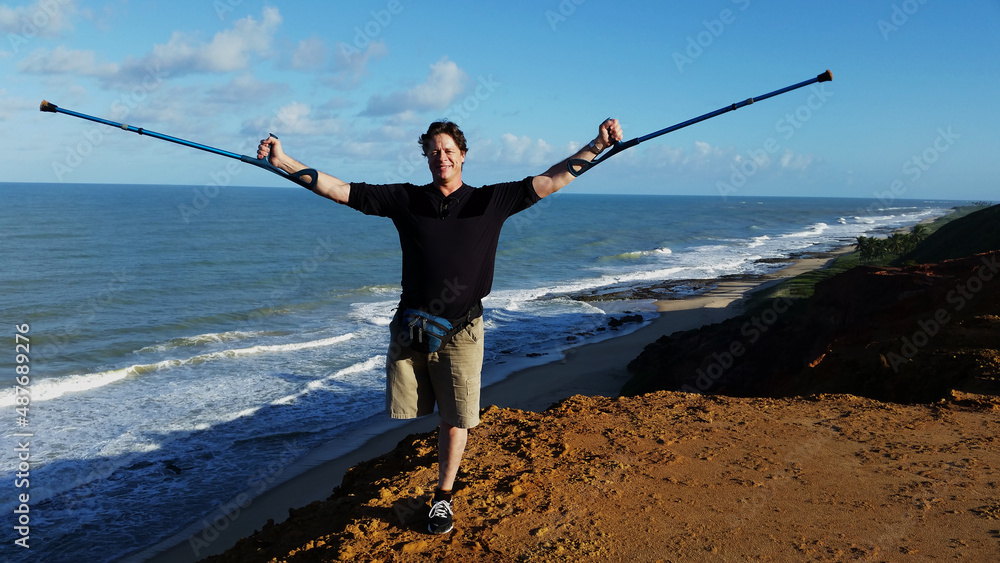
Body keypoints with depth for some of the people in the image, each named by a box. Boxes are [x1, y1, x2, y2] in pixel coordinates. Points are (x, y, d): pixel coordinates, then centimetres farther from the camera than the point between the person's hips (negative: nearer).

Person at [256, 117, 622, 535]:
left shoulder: (491, 201, 2)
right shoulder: (405, 199, 4)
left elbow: (550, 181, -4)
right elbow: (339, 190, 3)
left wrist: (597, 145, -14)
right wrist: (283, 161, -2)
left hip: (460, 333, -1)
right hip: (409, 328, 1)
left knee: (455, 421, 6)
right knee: (402, 417, 8)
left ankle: (443, 497, 25)